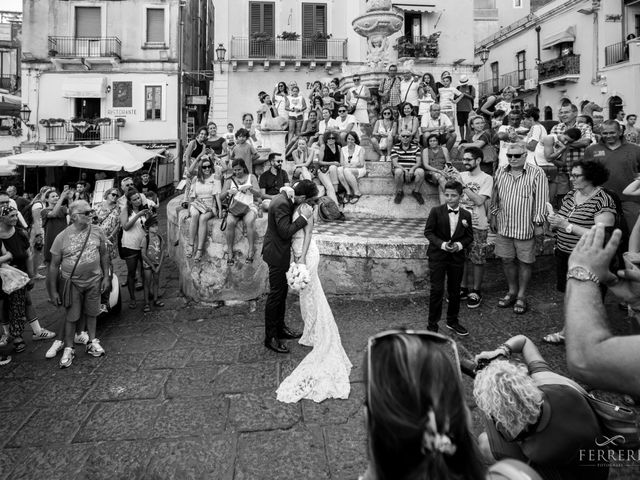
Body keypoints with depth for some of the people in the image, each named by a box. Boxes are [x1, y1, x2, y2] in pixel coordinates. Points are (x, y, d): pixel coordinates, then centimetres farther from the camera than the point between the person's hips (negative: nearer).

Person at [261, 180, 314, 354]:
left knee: (282, 291, 19)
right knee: (276, 294, -2)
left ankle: (280, 328, 34)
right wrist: (304, 217, -25)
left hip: (280, 251, 10)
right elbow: (285, 232, -28)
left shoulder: (285, 198, 6)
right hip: (277, 254, -10)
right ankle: (270, 337, 9)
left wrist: (302, 214, -1)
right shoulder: (282, 204, -25)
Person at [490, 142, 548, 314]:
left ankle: (521, 296, 22)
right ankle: (512, 291, 31)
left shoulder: (536, 173, -10)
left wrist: (538, 223, -10)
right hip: (504, 225, 4)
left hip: (525, 227, -4)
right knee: (507, 260, 12)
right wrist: (493, 216, 14)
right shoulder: (500, 172, 5)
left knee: (525, 261, 7)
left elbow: (541, 200, -9)